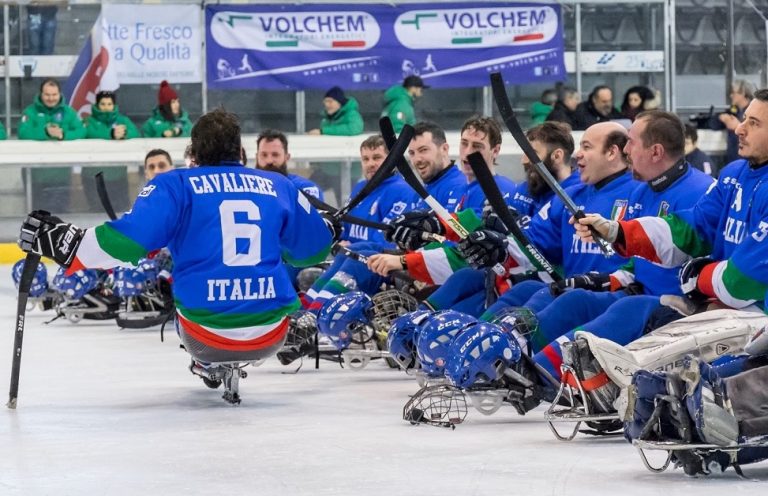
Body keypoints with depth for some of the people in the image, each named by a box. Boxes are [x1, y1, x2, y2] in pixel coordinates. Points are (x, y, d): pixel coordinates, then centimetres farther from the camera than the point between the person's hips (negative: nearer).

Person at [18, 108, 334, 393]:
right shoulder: (278, 186, 8)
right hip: (269, 338, 1)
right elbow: (313, 249, 16)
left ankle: (212, 364, 23)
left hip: (206, 333, -1)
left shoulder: (175, 185, -1)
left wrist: (64, 243, -5)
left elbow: (131, 238, -13)